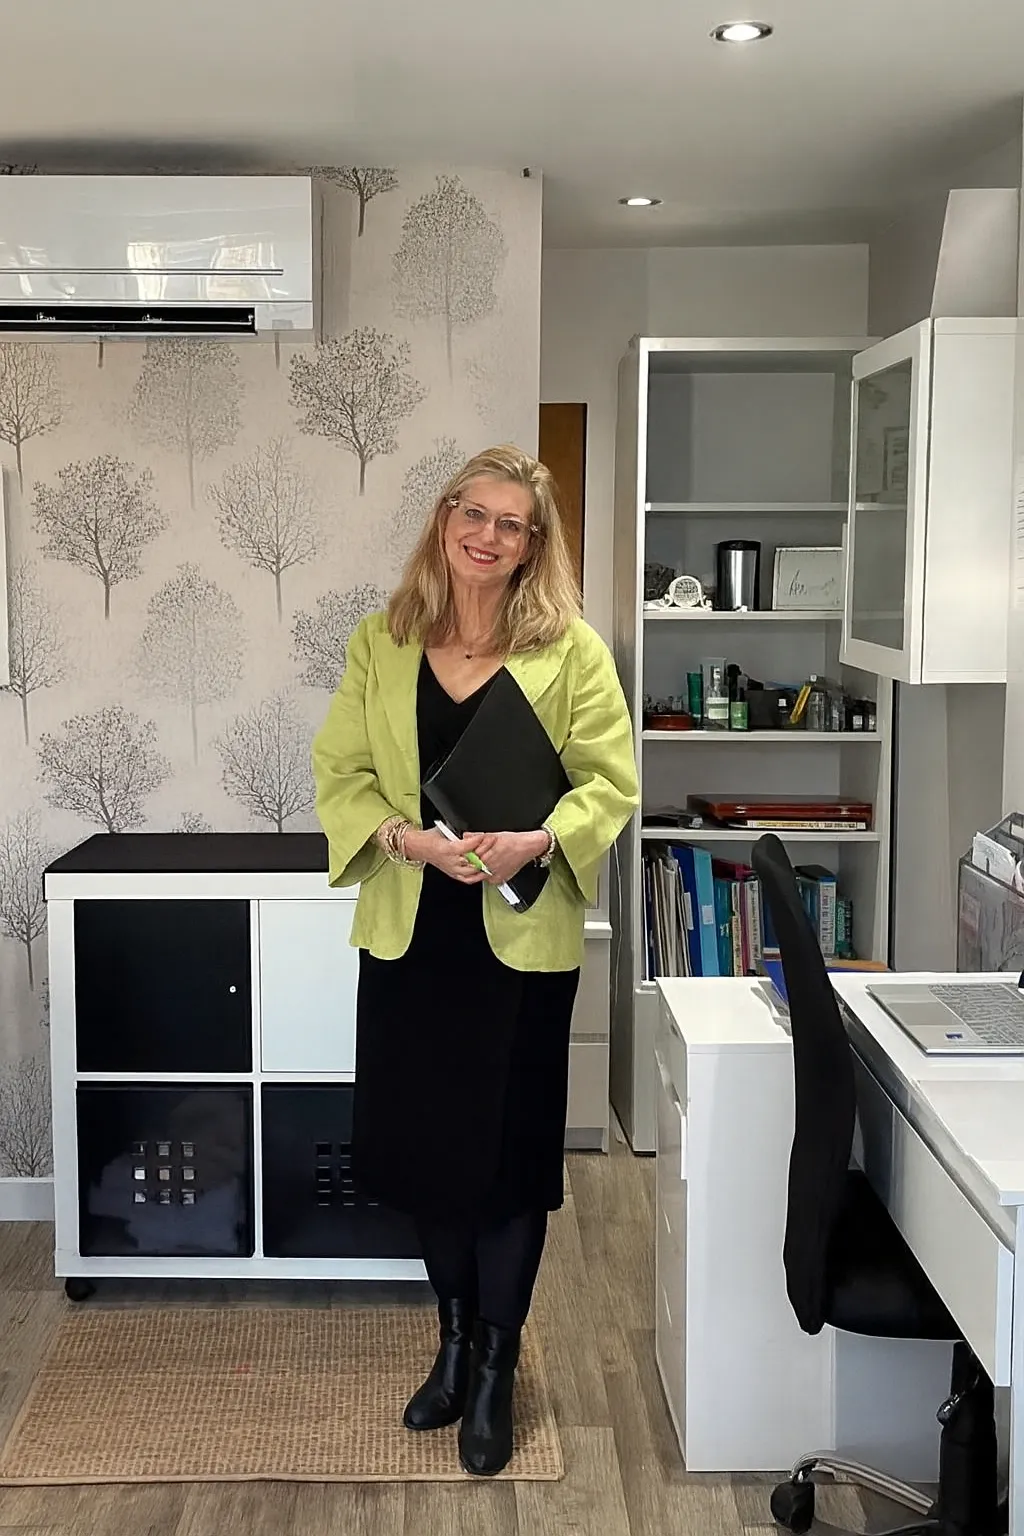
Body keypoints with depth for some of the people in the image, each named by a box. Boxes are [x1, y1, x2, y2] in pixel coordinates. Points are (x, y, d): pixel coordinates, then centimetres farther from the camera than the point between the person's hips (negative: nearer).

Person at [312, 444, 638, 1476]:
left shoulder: (570, 649, -3)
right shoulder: (381, 645, 4)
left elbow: (610, 783, -4)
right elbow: (339, 773, 2)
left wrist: (535, 840, -22)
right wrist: (405, 835, -16)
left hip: (522, 934, -2)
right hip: (409, 930, 3)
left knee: (509, 1149, 6)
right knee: (418, 1142, 12)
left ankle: (494, 1367, 26)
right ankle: (455, 1338, 35)